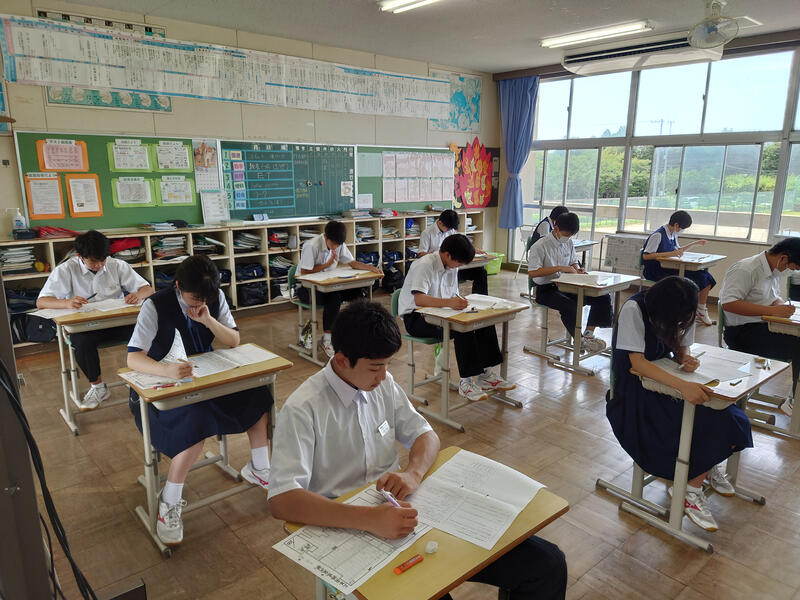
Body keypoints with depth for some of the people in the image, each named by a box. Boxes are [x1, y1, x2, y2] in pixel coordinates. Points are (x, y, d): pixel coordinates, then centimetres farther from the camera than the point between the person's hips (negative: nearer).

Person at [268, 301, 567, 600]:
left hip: (400, 512, 5)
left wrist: (413, 472, -11)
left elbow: (426, 435, 12)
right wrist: (368, 518, -34)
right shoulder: (303, 409, -14)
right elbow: (281, 500, -22)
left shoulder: (382, 383, 5)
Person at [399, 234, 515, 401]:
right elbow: (418, 299, -34)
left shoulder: (452, 266, 7)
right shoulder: (425, 265, -20)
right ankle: (466, 382, -25)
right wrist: (449, 302, -46)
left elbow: (453, 295, 13)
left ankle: (486, 375, -6)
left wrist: (459, 301, -11)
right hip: (415, 318, -8)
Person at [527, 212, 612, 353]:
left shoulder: (569, 243, 8)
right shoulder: (540, 246, -13)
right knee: (570, 306, -35)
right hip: (546, 290, -7)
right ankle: (580, 341, -16)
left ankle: (589, 333, -3)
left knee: (603, 297, -7)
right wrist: (559, 268, -25)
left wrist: (577, 269, -3)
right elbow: (532, 272, -23)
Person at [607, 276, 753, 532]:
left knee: (729, 417, -15)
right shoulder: (634, 309, -23)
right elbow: (637, 362, -27)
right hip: (634, 389, -6)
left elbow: (680, 348, 8)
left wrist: (686, 359, -18)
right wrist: (682, 385, -39)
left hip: (665, 382, 6)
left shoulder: (681, 311, -4)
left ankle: (708, 466, 7)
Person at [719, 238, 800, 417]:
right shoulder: (746, 270, -16)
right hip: (742, 332, -9)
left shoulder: (772, 270, 14)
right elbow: (728, 303, -27)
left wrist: (782, 305, 1)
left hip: (762, 327, 10)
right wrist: (772, 310, -27)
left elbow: (776, 297, 27)